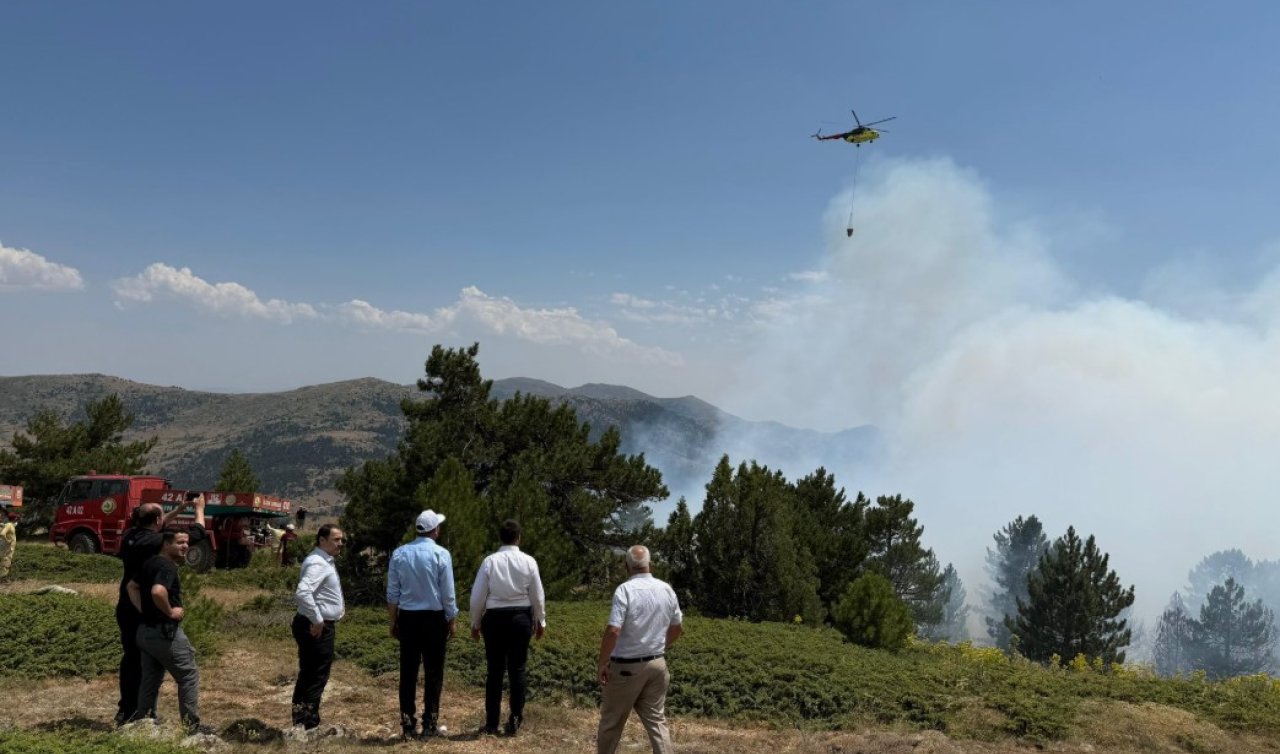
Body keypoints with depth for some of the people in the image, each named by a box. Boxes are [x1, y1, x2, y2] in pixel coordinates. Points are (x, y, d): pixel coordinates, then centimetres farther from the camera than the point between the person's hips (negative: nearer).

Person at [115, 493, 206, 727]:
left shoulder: (131, 536, 1)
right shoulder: (156, 541, -19)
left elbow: (156, 527, 22)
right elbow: (197, 534, -10)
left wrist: (181, 508, 23)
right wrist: (199, 509, 7)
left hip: (126, 607, 8)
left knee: (131, 657, 17)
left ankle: (125, 709, 27)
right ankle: (136, 712, 7)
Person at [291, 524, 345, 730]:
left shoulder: (325, 561, 15)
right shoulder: (317, 563, -19)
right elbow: (302, 593, -33)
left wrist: (338, 606, 18)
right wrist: (317, 620, -26)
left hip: (320, 626, 11)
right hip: (317, 628, -11)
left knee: (308, 674, 16)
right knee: (317, 676, -3)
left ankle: (301, 720, 26)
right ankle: (309, 723, 5)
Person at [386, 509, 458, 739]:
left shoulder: (399, 554, 1)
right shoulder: (440, 554, -9)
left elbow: (392, 593, 4)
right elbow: (448, 594, -7)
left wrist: (394, 621, 13)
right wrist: (452, 621, 5)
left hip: (407, 617, 3)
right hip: (434, 618, -3)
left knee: (408, 671, 9)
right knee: (433, 671, 6)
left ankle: (408, 723, 13)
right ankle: (430, 724, 9)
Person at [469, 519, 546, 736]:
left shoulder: (490, 561, -7)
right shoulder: (528, 561, -5)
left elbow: (477, 596, -3)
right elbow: (537, 596, 1)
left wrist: (475, 623, 9)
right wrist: (540, 621, 14)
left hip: (494, 618, 0)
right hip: (521, 617, 0)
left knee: (495, 670, 9)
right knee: (517, 669, 10)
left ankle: (491, 723, 15)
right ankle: (514, 721, 14)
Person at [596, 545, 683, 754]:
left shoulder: (625, 589, -17)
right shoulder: (666, 589, 2)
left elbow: (613, 631, -23)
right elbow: (677, 628, 12)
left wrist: (601, 663, -11)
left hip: (627, 666, -5)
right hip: (657, 664, 5)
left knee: (611, 721, 13)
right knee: (657, 720, 11)